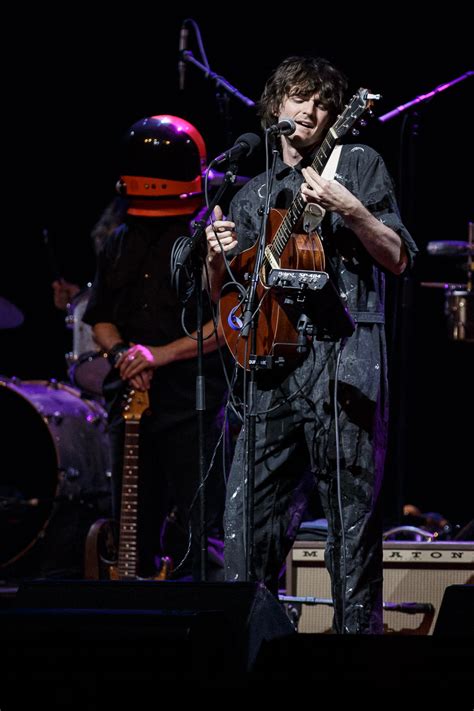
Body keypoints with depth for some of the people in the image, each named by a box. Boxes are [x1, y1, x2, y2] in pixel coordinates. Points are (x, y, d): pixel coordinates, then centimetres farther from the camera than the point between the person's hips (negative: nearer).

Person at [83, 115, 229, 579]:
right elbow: (100, 318, 19)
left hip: (193, 406, -6)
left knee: (198, 539, -7)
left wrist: (162, 354, -17)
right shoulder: (120, 244, 15)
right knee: (133, 537, 9)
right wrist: (121, 353, -3)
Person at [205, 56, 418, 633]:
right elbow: (222, 294, 21)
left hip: (344, 363, -4)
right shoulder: (253, 194, 22)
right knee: (247, 515, -1)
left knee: (352, 518, -7)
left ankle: (358, 629, -5)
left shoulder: (358, 165, 10)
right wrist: (217, 257, -1)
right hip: (274, 366, 4)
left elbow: (398, 259, 1)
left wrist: (349, 209, -15)